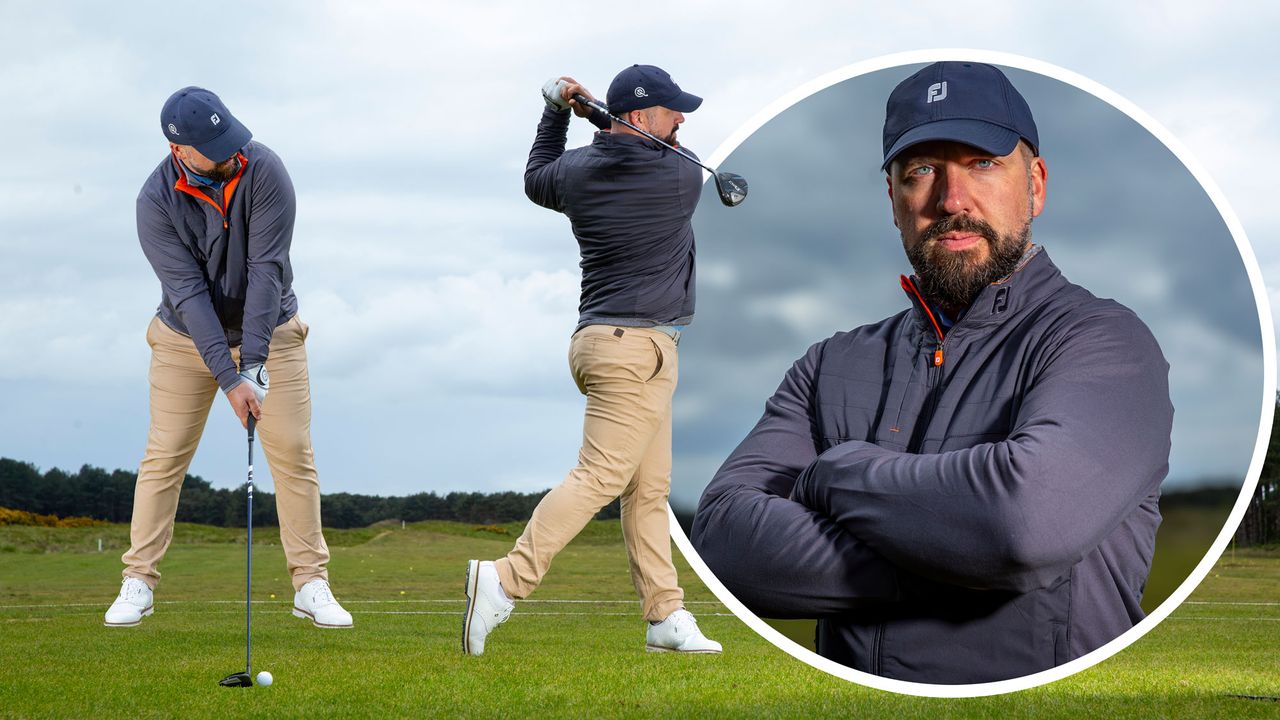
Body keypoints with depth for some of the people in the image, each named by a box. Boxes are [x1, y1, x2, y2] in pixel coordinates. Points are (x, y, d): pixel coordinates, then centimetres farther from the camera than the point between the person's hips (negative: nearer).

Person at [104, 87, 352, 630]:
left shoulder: (264, 170, -21)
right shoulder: (156, 202, -21)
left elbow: (266, 269, -23)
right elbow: (188, 293, -24)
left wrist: (253, 361, -28)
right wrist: (229, 378, -30)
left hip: (269, 328, 1)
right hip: (188, 337, 0)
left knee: (293, 451, -4)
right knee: (164, 456, -2)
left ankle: (311, 584, 2)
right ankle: (138, 583, 7)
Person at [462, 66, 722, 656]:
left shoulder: (579, 172, 6)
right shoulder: (684, 179, -9)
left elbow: (537, 180, 29)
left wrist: (556, 113, 28)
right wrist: (597, 118, 12)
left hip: (601, 341, 8)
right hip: (637, 347, -8)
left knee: (649, 489, 10)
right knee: (600, 477, -13)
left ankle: (666, 617, 11)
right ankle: (506, 580, -21)